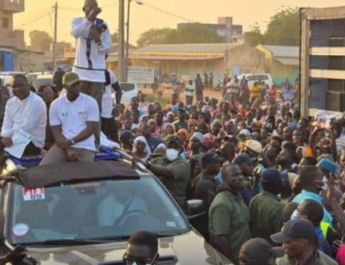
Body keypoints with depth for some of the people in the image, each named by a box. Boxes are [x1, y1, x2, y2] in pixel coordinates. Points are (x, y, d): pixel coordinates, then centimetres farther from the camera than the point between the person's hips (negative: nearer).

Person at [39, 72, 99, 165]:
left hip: (85, 147, -2)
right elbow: (56, 131, 2)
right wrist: (68, 150, -15)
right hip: (63, 145, 2)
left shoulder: (90, 102, -1)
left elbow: (91, 129, -6)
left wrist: (71, 141, -16)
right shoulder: (55, 104, 4)